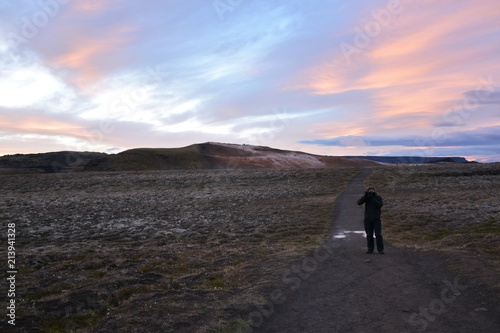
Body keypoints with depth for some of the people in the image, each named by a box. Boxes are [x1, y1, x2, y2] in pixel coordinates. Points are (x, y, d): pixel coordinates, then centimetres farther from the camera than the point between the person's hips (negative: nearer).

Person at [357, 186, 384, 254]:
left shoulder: (378, 197, -3)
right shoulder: (366, 197, 1)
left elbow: (380, 205, -21)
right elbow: (359, 202, -14)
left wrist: (372, 198, -26)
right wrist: (365, 196, -25)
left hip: (376, 219, -2)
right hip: (368, 219, 2)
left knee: (378, 234, -4)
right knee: (369, 235, 5)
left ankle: (380, 249, 2)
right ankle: (370, 249, 13)